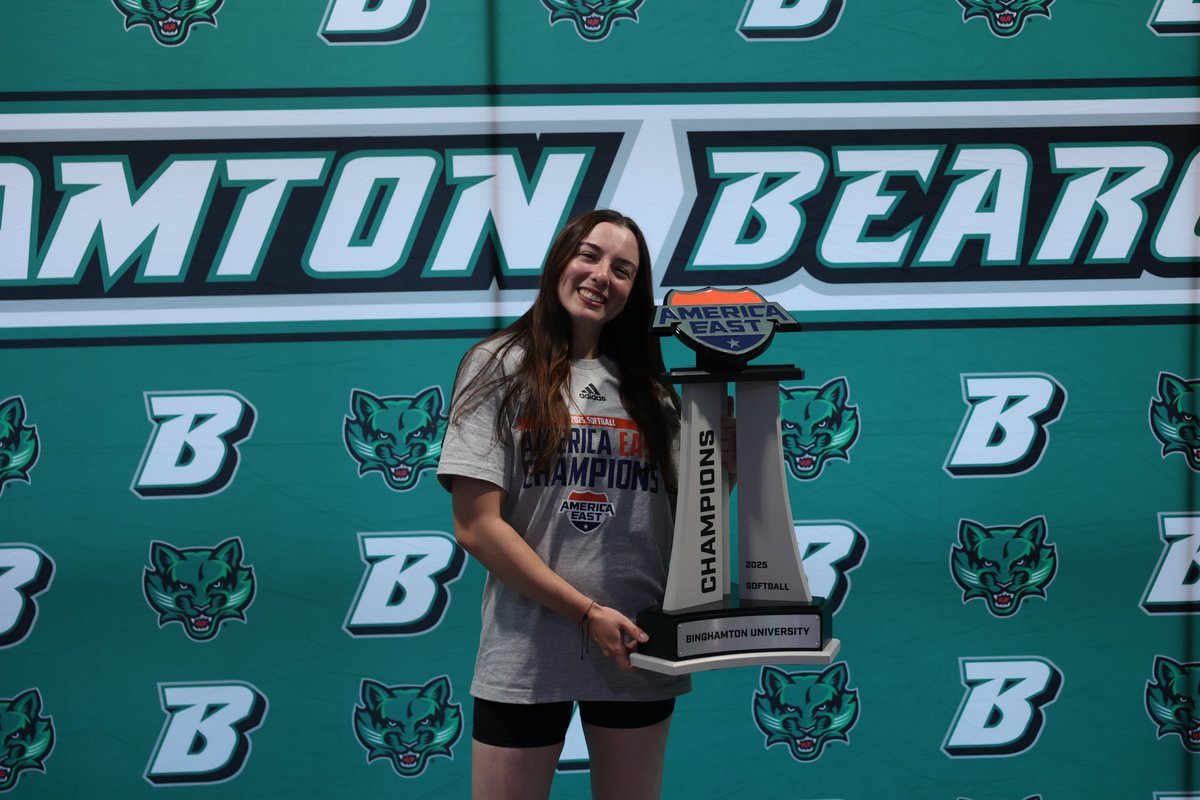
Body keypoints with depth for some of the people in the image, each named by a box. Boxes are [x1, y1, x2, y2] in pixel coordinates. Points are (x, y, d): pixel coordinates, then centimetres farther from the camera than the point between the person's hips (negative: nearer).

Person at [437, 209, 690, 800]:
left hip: (636, 651, 4)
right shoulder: (501, 366, -1)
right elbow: (476, 527, -9)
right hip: (526, 655, -3)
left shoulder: (650, 390, 11)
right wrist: (587, 611, -13)